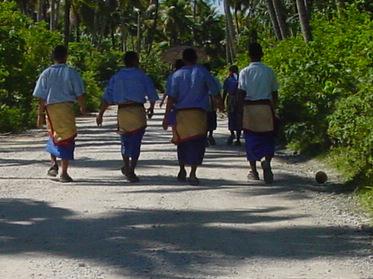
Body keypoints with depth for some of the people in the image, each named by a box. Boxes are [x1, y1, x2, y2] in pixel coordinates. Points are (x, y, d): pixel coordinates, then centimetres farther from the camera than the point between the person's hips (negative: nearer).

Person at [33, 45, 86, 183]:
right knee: (67, 138, 3)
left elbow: (41, 97, -1)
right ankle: (64, 173, 0)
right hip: (66, 107, -2)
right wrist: (83, 107, 13)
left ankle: (53, 163, 14)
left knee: (54, 136, 25)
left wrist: (40, 114, 3)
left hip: (50, 108, 2)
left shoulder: (46, 74, 1)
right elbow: (79, 94, -2)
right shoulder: (71, 73, -3)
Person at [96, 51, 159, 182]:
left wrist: (100, 114, 4)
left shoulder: (116, 77, 8)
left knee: (125, 141, 19)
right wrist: (151, 109, 22)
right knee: (136, 142, 2)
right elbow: (152, 95, 5)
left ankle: (126, 166, 30)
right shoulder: (142, 76, 1)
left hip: (122, 111, 3)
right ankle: (131, 170, -3)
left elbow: (107, 98, 2)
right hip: (138, 110, -3)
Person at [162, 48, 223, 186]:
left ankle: (182, 171, 24)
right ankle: (192, 174, -10)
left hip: (181, 113, 2)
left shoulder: (177, 74, 3)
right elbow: (214, 90, 8)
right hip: (199, 112, -2)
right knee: (197, 143, -1)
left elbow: (171, 97, -3)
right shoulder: (202, 72, 0)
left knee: (182, 143, 16)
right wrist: (220, 102, 28)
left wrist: (166, 116, -2)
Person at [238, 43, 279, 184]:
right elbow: (274, 94, 3)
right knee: (268, 138, 6)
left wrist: (241, 109, 1)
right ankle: (267, 162, -21)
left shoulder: (245, 72, -3)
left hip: (249, 108, 0)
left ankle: (254, 171, 12)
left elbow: (242, 93, -6)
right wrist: (273, 107, 15)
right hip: (266, 107, 0)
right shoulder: (269, 71, 1)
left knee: (251, 140, 8)